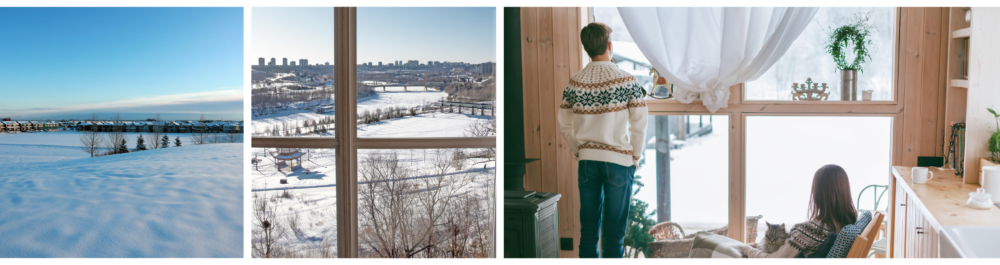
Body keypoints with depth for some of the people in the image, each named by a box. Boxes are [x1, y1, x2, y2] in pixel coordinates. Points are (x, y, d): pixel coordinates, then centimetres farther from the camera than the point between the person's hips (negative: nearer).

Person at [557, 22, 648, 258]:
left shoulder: (575, 82, 0)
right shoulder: (626, 81, -9)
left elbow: (564, 124, 5)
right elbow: (639, 124, -8)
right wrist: (635, 157, 4)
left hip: (587, 161, 3)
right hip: (619, 161, -3)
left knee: (588, 227, 10)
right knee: (614, 229, 5)